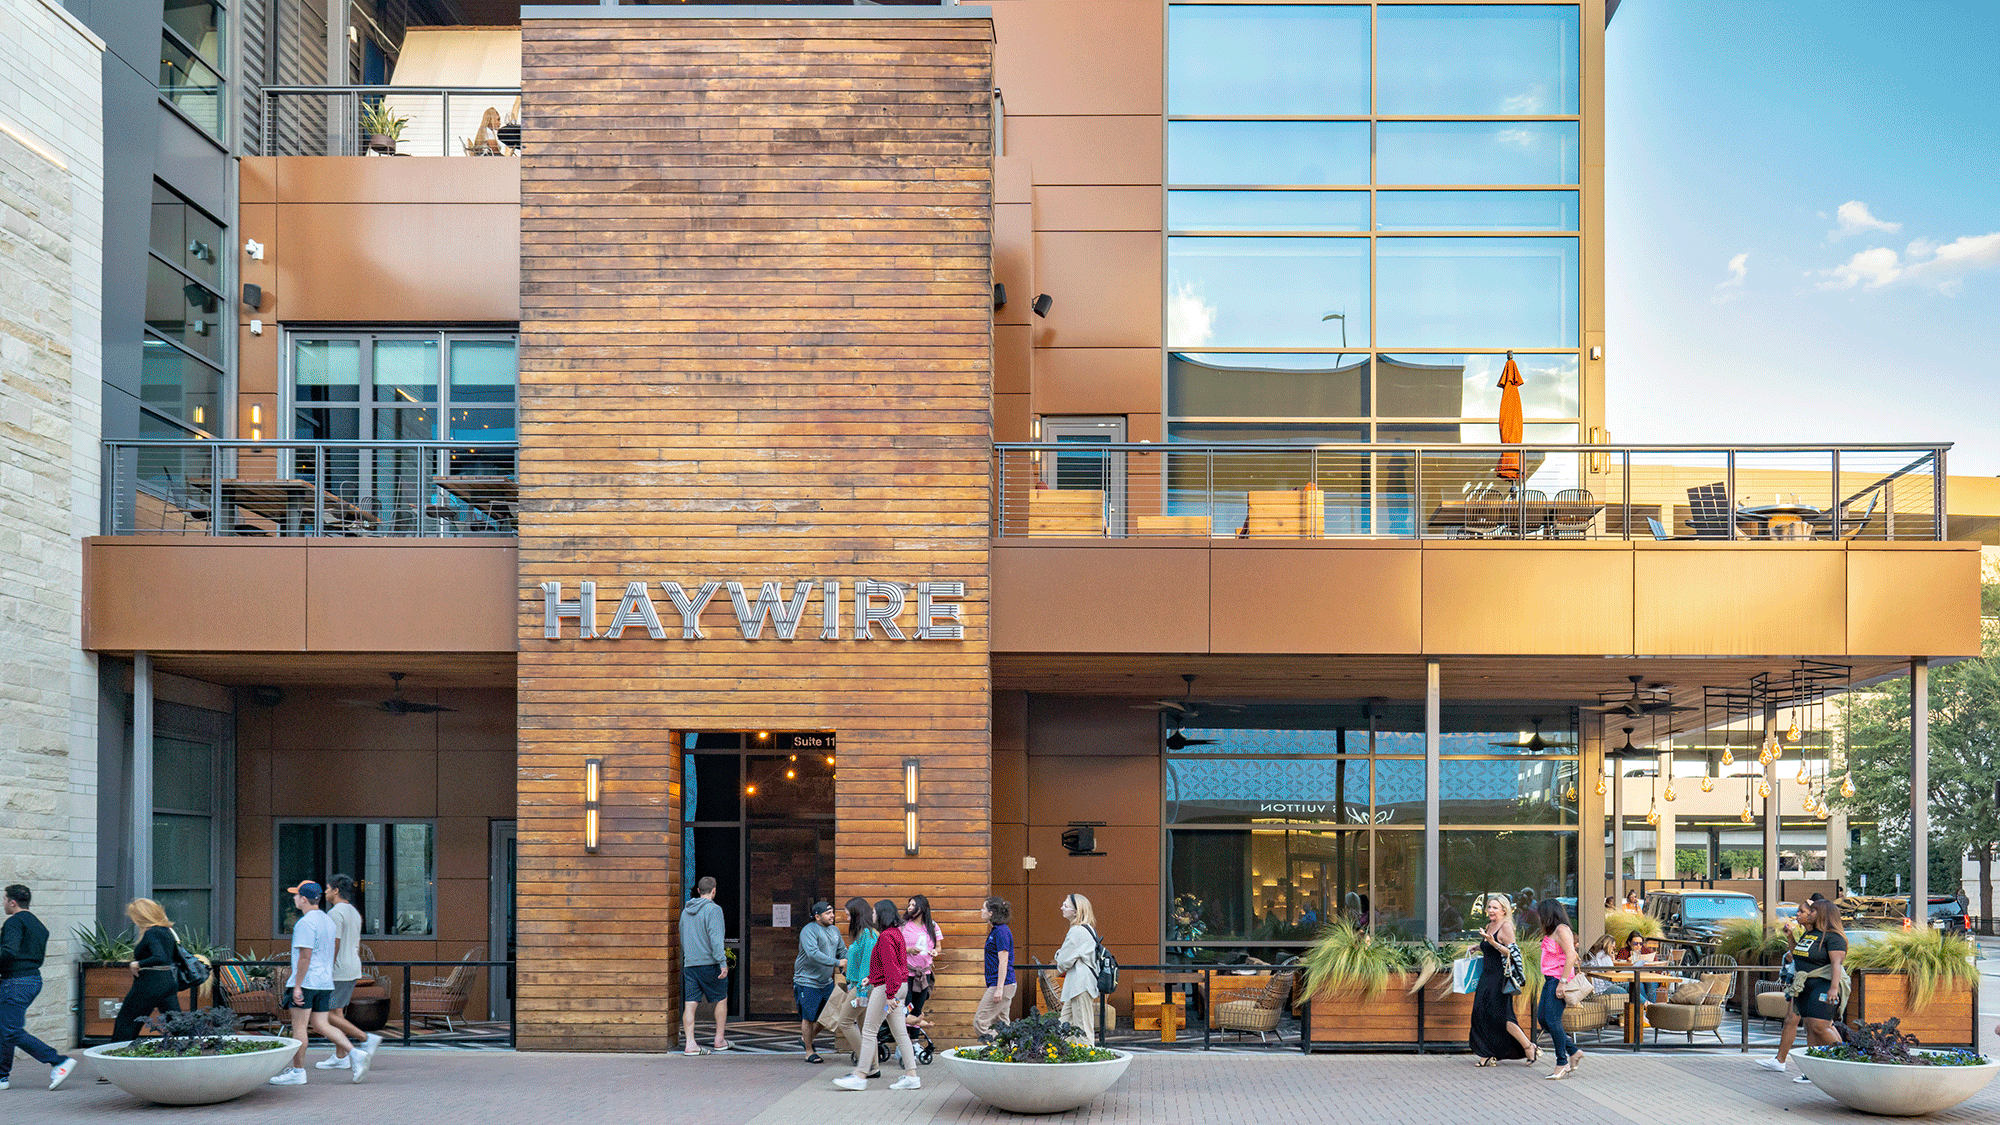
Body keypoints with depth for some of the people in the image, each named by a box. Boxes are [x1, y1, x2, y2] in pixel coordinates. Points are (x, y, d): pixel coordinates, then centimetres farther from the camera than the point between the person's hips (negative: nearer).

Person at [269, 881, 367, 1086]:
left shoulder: (306, 923, -14)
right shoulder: (328, 921, 15)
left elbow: (305, 956, -20)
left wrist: (297, 986, -19)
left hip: (306, 982, -9)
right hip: (325, 982, 9)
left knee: (299, 1027, -1)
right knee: (321, 1025, 9)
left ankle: (297, 1071, 3)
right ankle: (354, 1053, -5)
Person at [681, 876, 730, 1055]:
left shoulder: (686, 911, 13)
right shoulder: (713, 909, -9)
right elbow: (715, 938, -17)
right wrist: (723, 962, -18)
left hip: (689, 964, 6)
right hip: (709, 963, -6)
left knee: (690, 1003, 1)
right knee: (721, 999, 10)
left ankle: (690, 1044, -6)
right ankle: (719, 1040, 14)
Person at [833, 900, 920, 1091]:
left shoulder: (886, 937, -16)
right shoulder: (897, 933, 15)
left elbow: (890, 966, -22)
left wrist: (890, 995, -24)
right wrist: (872, 979, 29)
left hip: (886, 987, -10)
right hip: (900, 986, 10)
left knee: (869, 1031, -4)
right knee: (900, 1031, 9)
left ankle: (860, 1076, -2)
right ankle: (911, 1076, 7)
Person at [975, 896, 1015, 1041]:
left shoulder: (1001, 931, -15)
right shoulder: (996, 930, 16)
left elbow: (1003, 962, -19)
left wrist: (999, 989, -22)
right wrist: (990, 989, 25)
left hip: (1002, 984, -10)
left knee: (979, 1023, -10)